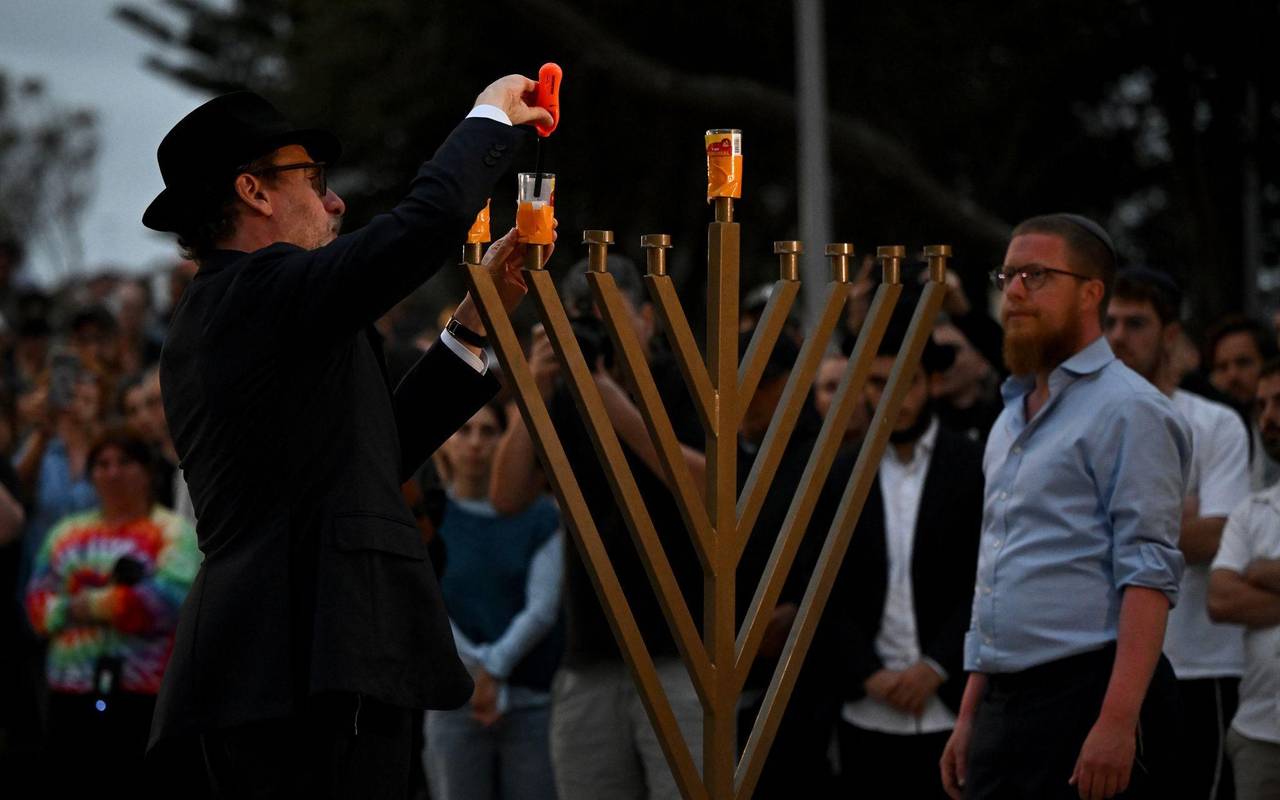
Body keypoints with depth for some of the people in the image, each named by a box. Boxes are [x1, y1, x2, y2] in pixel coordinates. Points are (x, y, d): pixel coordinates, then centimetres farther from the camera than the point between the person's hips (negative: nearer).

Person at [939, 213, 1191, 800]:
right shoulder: (1011, 421, 20)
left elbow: (1149, 574, -15)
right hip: (1004, 704, 8)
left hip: (1088, 696, -8)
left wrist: (1117, 720, -23)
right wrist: (969, 716, 19)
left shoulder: (1127, 410, -7)